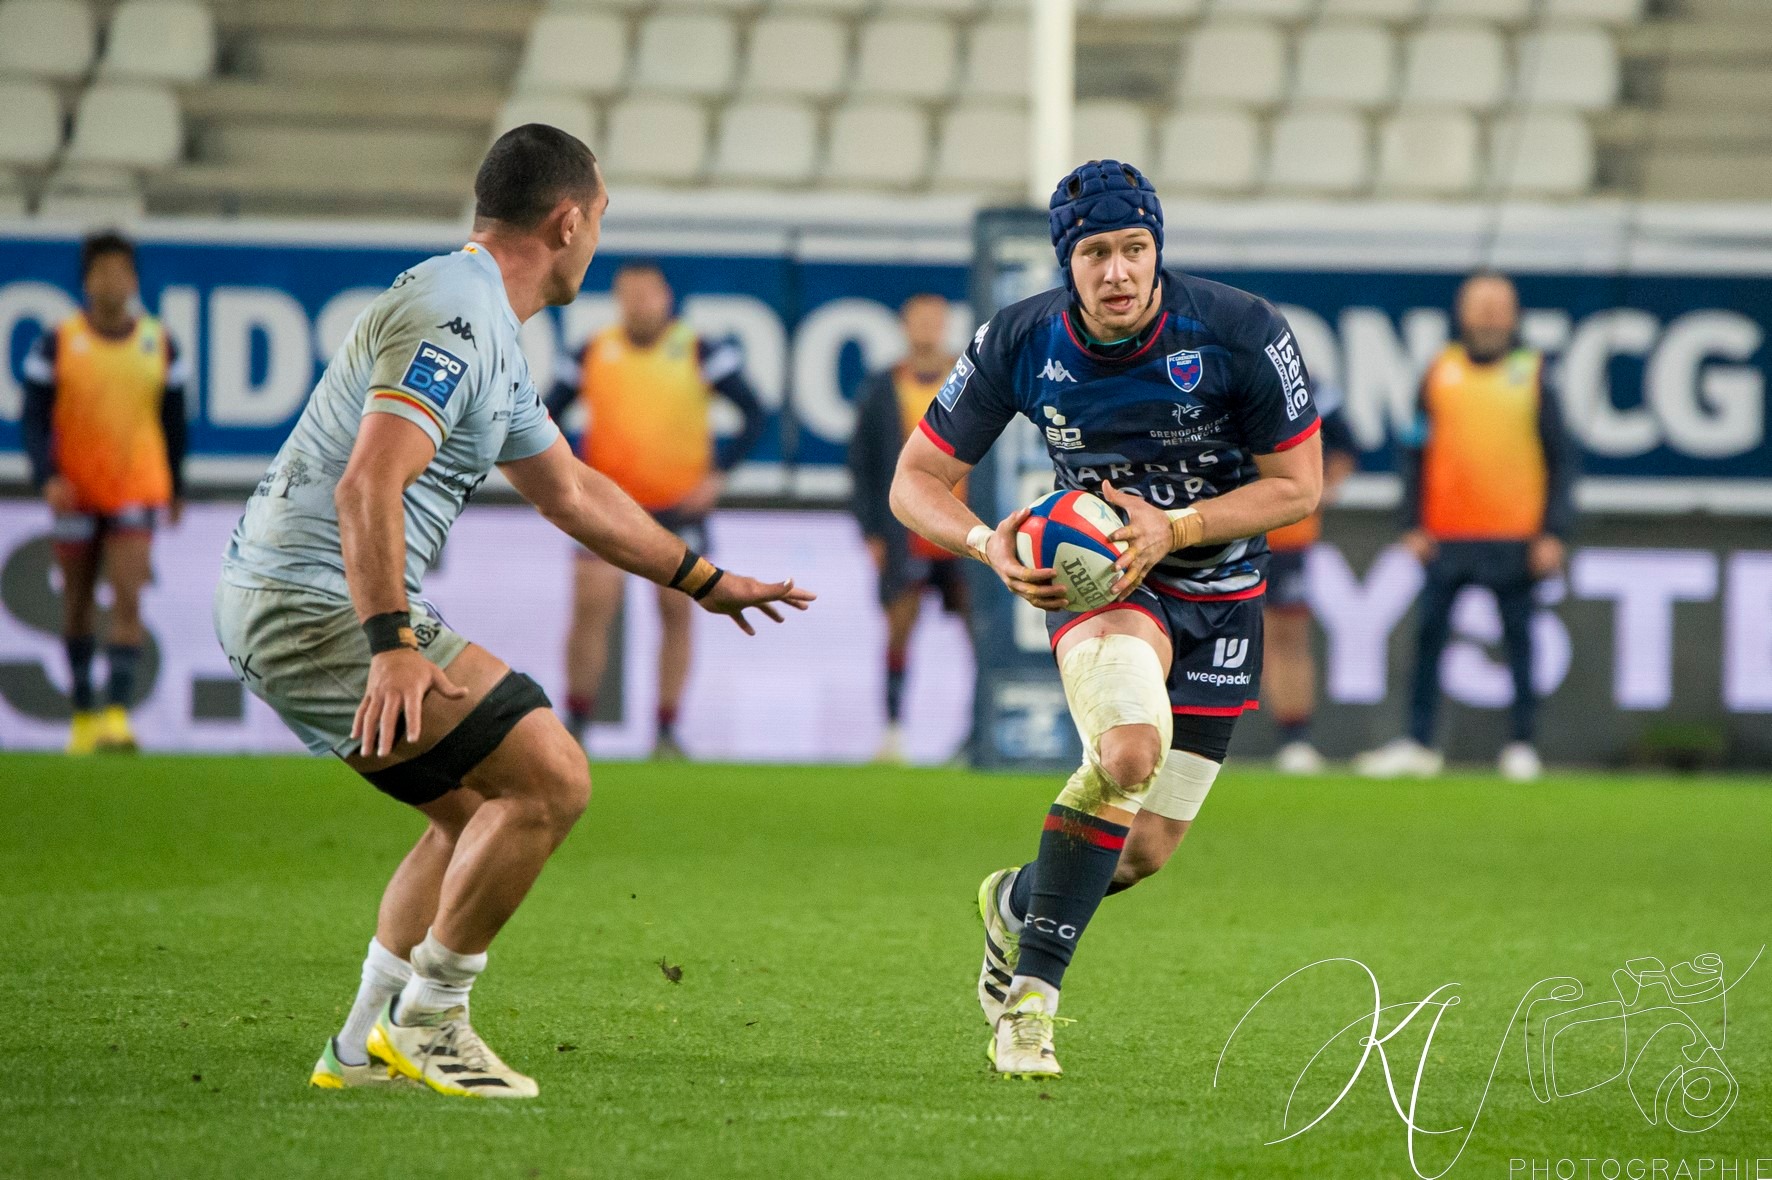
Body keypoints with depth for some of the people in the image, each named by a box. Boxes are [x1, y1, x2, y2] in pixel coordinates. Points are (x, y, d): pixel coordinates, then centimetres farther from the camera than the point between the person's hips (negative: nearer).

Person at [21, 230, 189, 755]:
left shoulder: (161, 344, 1)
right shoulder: (57, 343, -3)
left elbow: (173, 419, 12)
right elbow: (34, 416, -3)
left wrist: (176, 487, 17)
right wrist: (47, 476, -17)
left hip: (137, 490, 0)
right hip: (75, 491, 0)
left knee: (128, 601, -14)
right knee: (78, 603, 9)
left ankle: (118, 713, -19)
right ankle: (83, 712, 21)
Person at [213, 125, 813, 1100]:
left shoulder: (488, 333, 18)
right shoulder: (452, 315, -16)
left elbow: (571, 493, 32)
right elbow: (367, 486, -28)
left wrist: (706, 582, 37)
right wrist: (392, 645, -34)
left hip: (280, 606, 11)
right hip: (322, 607, -11)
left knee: (481, 814, 19)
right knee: (549, 778, -12)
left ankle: (365, 1046, 19)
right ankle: (427, 1017, -5)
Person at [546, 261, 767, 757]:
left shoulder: (700, 352, -4)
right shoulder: (594, 353, 2)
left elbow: (754, 415, -3)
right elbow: (548, 414, 12)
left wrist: (717, 475, -12)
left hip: (679, 506, 0)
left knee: (676, 614, 3)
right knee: (591, 607, -9)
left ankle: (667, 733, 12)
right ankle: (575, 725, -1)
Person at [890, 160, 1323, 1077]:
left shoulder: (1241, 333, -18)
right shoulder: (1018, 345, -14)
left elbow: (1298, 486, -10)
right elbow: (915, 481, -6)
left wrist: (1172, 528, -23)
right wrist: (989, 544, -26)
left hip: (1219, 598, 2)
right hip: (1096, 578, -2)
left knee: (1147, 849, 0)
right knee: (1130, 748, -32)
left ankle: (1017, 904, 35)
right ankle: (1031, 993, -19)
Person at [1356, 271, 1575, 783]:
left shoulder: (1531, 376, 3)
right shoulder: (1439, 374, 7)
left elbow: (1560, 459, 3)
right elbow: (1415, 453, 10)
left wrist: (1553, 533, -4)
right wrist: (1413, 525, 3)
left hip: (1514, 537, -1)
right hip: (1447, 537, 2)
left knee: (1518, 639, 2)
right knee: (1429, 635, 0)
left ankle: (1521, 744, 9)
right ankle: (1418, 743, 4)